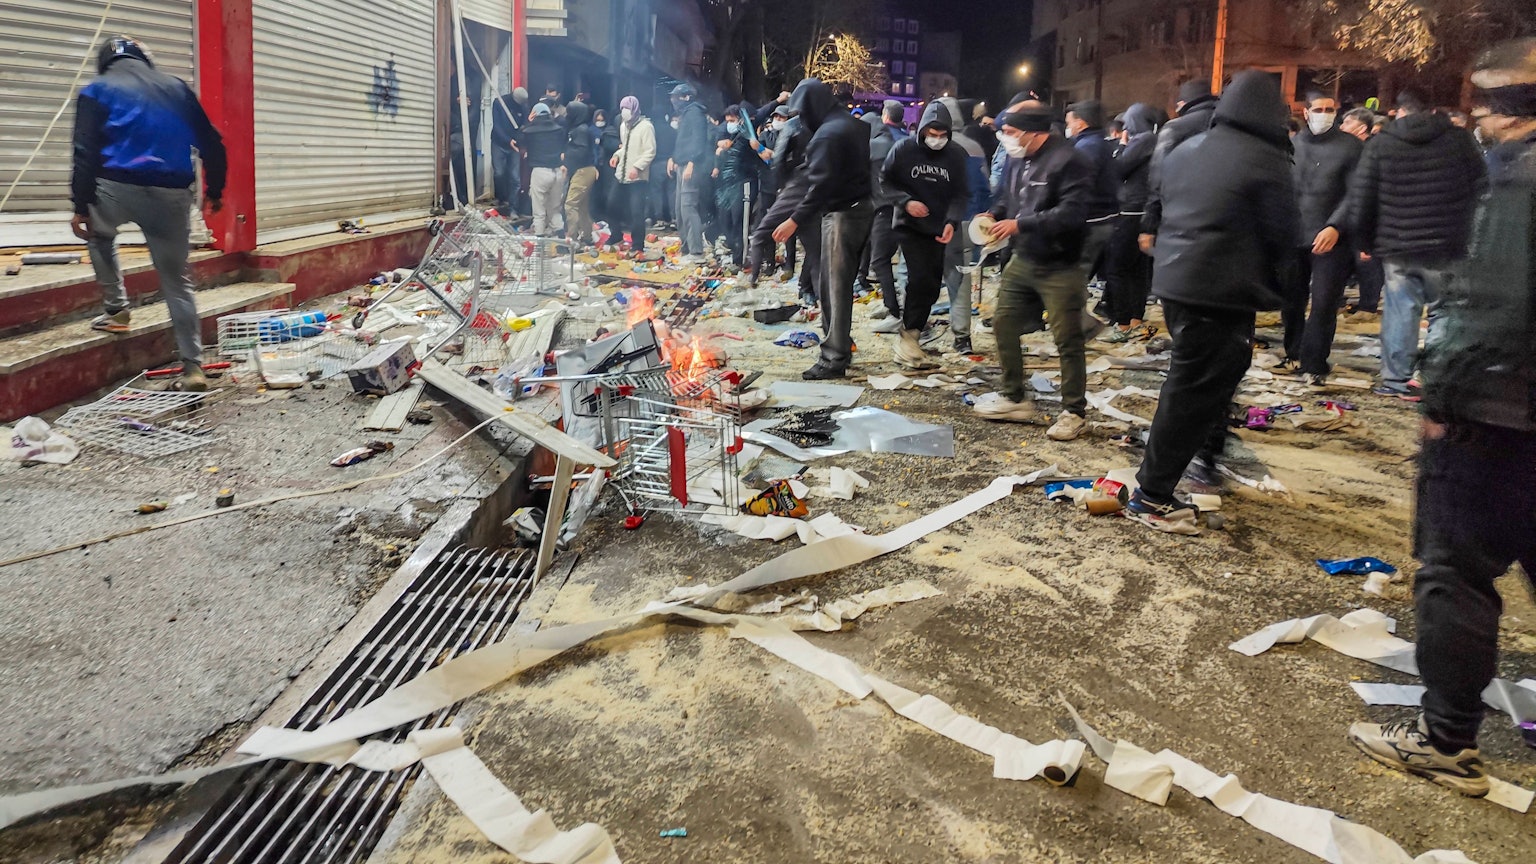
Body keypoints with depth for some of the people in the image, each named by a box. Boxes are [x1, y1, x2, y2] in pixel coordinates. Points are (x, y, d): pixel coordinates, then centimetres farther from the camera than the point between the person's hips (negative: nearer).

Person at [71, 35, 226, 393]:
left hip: (119, 187, -2)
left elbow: (86, 153, -1)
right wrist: (214, 190, 25)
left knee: (99, 234, 33)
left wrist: (80, 206, 0)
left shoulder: (97, 90, 9)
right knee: (177, 281, 9)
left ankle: (115, 310, 26)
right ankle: (193, 366, 4)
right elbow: (212, 144, 16)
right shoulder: (177, 88, 18)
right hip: (172, 195, 2)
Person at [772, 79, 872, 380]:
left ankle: (835, 358, -4)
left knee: (835, 286, -6)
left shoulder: (827, 133, -16)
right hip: (863, 207, 10)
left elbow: (821, 185, -24)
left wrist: (795, 220, -26)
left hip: (842, 213, -10)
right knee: (840, 282, 16)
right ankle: (841, 344, 23)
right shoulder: (854, 124, 14)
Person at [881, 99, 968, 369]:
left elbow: (959, 194, 2)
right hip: (908, 225, -3)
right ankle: (908, 337, -10)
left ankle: (913, 325, 24)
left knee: (931, 285, 6)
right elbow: (884, 181, 1)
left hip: (937, 229, 4)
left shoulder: (956, 155, -2)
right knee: (921, 278, -17)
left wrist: (951, 221, -14)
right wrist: (905, 202, -15)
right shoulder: (904, 150, -7)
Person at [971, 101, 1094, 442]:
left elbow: (1072, 214, -27)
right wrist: (995, 215, -1)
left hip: (1059, 269, -8)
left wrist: (1019, 225, -26)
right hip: (1022, 260, 8)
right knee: (1004, 323, 12)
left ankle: (1074, 412, 13)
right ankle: (1015, 398, 26)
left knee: (1067, 340, 0)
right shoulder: (1017, 159, 6)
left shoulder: (1069, 161, -19)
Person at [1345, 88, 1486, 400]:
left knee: (1400, 310, 8)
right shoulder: (1460, 139, 1)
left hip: (1396, 246, 1)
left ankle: (1396, 379, 9)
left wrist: (1366, 240, 10)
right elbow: (1479, 190, 1)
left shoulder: (1380, 144, 0)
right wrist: (1470, 238, 10)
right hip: (1447, 246, 0)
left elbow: (1361, 198, 0)